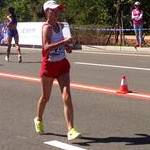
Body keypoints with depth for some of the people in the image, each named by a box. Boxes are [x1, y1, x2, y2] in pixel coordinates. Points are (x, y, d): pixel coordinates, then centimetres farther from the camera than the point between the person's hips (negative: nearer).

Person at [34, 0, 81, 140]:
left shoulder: (59, 25, 6)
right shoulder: (47, 27, -16)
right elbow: (46, 47, -32)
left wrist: (66, 46, 9)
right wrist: (64, 41, -38)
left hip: (62, 64, 5)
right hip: (49, 64, -5)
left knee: (67, 96, -9)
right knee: (45, 97, 13)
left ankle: (71, 130, -12)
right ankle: (38, 119, 41)